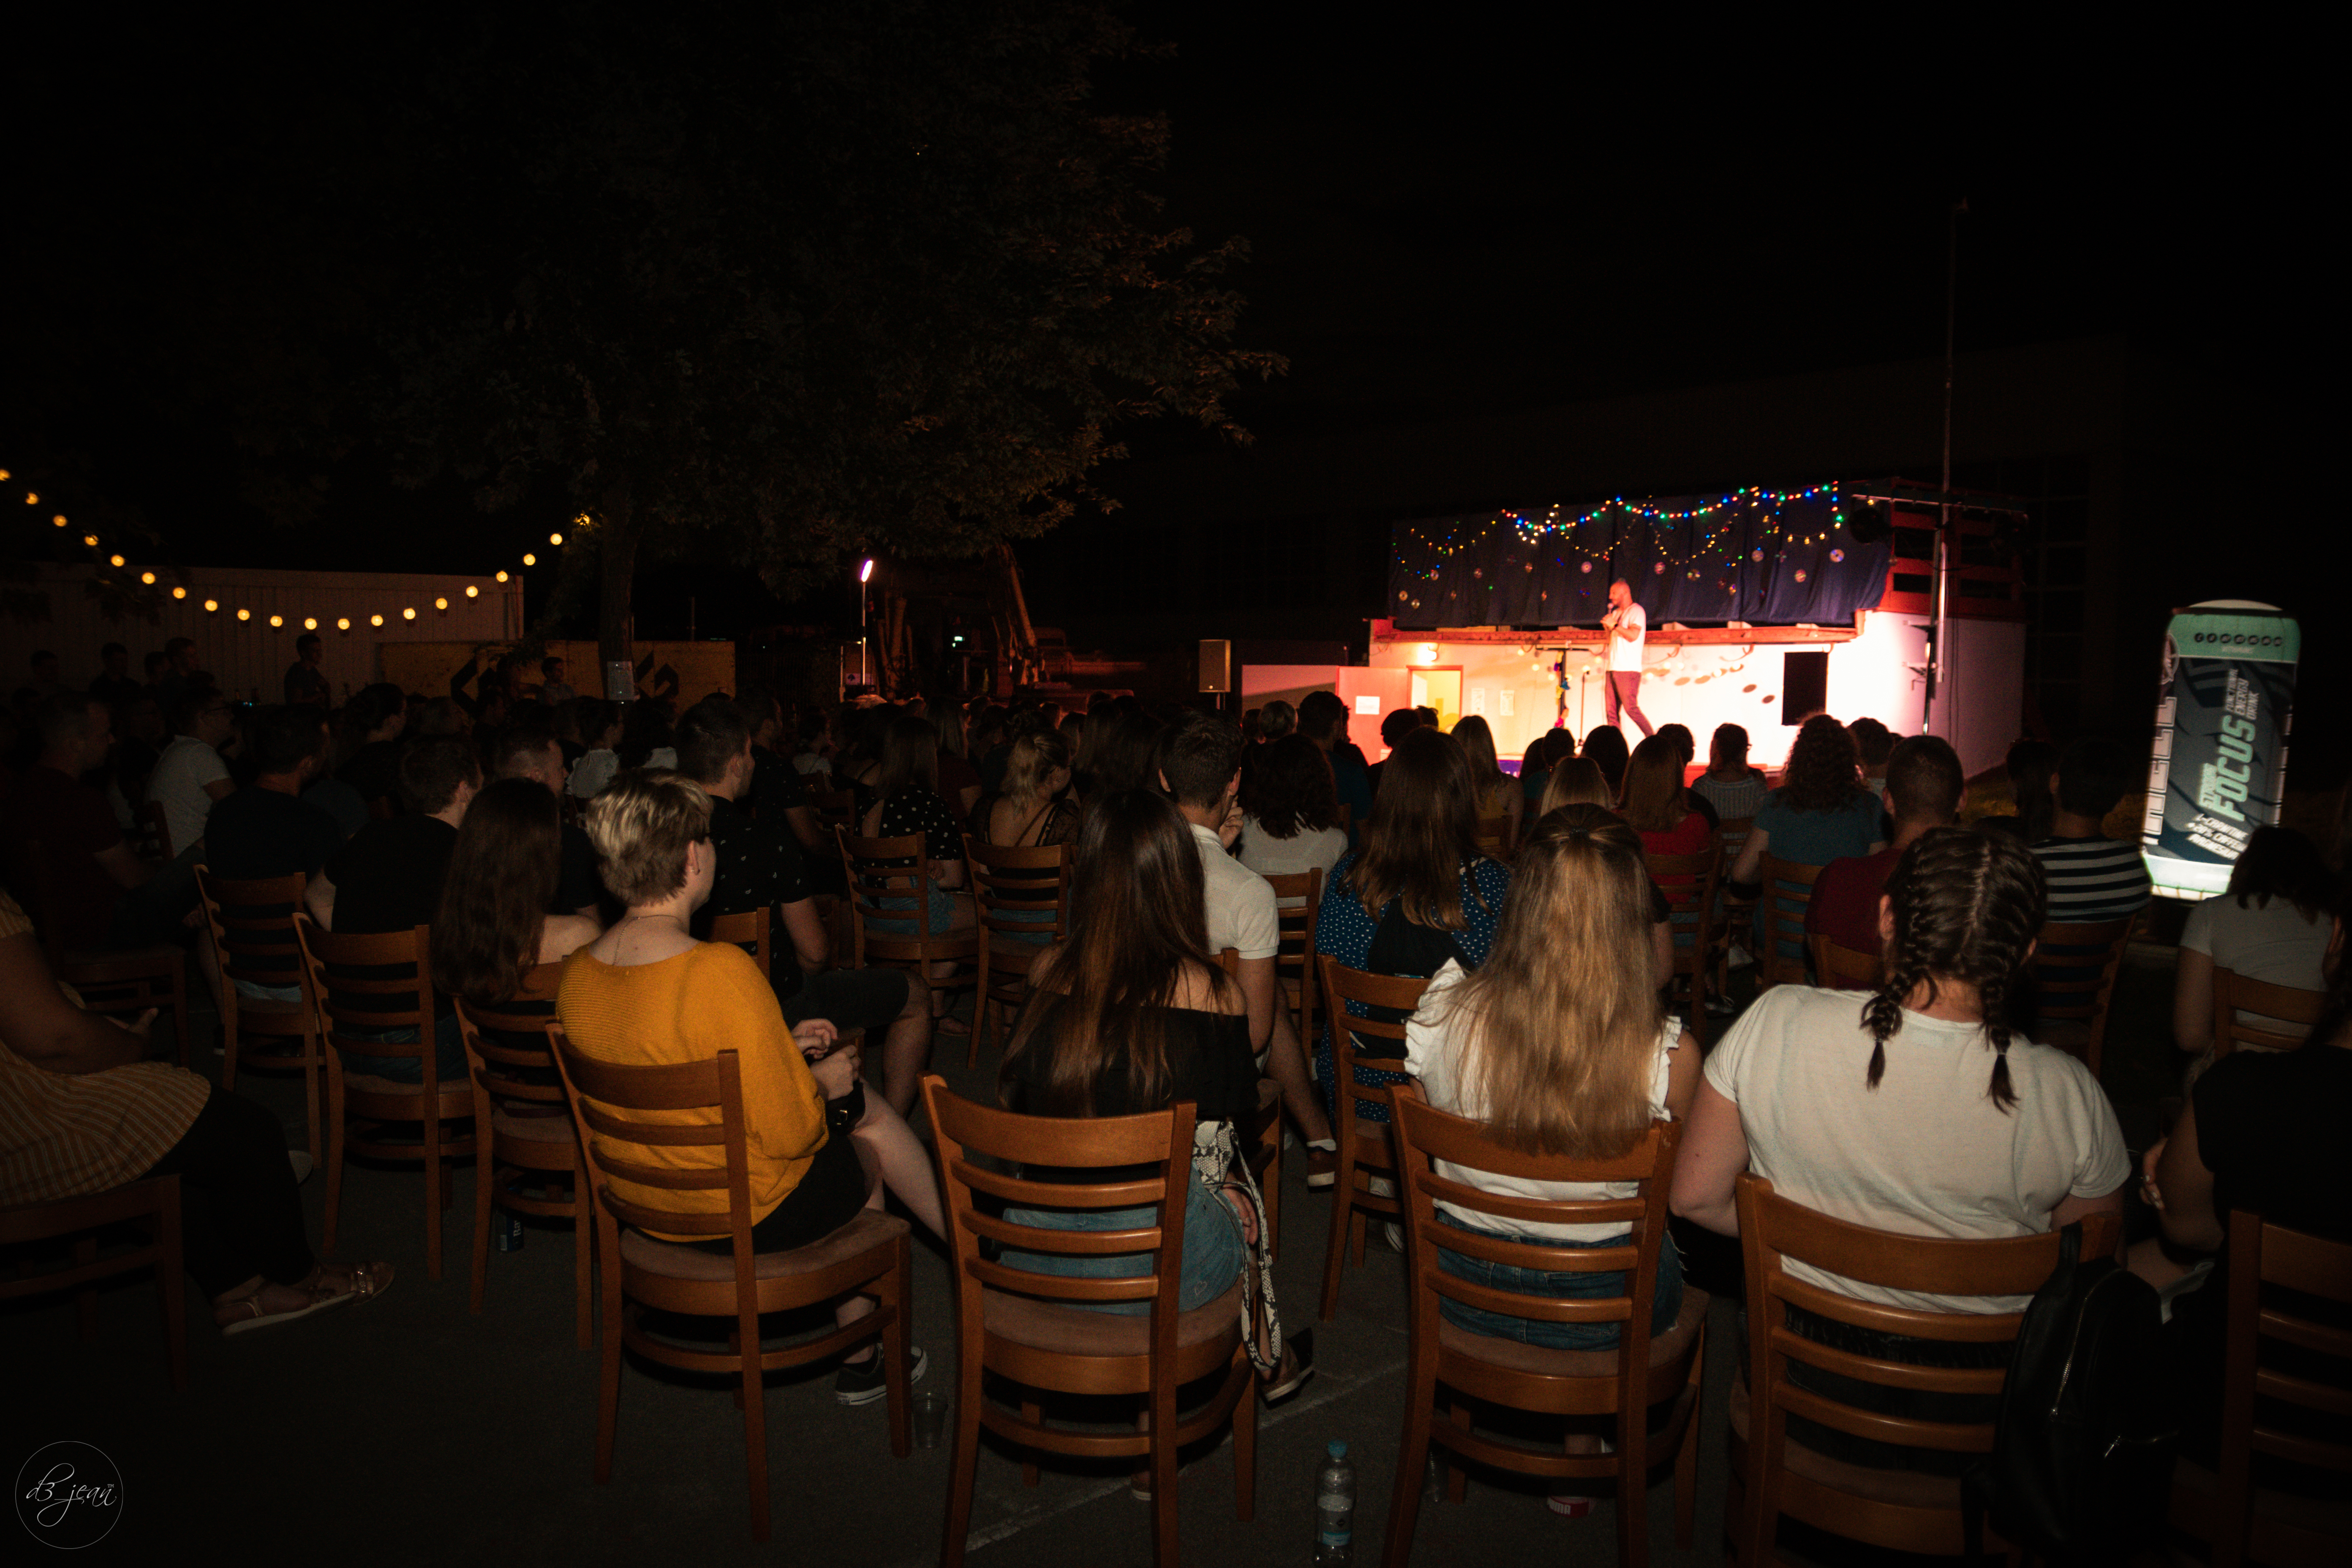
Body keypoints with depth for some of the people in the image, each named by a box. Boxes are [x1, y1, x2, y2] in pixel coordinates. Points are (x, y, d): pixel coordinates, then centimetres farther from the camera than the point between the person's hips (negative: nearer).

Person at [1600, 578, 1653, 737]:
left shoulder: (1636, 611, -3)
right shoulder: (1616, 613, 23)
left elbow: (1633, 635, -16)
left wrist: (1614, 625, -9)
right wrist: (1607, 627, 10)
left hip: (1628, 670, -8)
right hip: (1613, 669, 8)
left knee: (1631, 708, -14)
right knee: (1611, 711, 0)